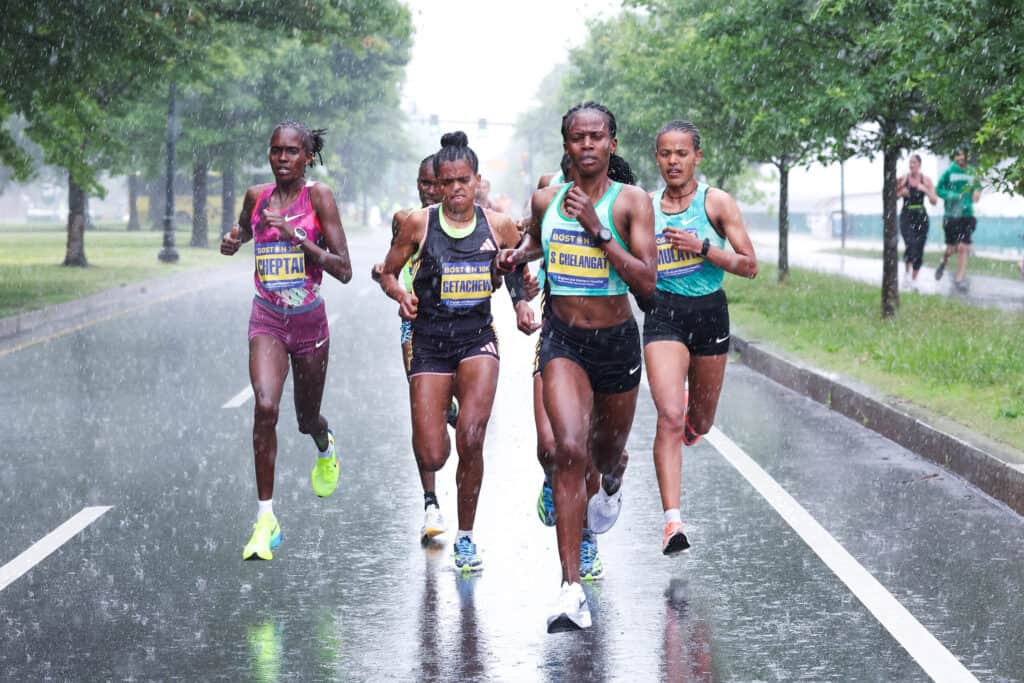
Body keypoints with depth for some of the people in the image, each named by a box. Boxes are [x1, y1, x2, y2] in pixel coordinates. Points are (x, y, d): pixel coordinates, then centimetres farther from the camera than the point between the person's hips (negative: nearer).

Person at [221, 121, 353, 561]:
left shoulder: (318, 196, -10)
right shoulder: (256, 197, 2)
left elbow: (344, 271, -15)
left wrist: (296, 236, -24)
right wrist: (232, 240, 3)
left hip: (309, 319, -1)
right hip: (267, 319, 1)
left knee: (306, 419, 15)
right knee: (265, 406, -22)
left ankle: (325, 448, 56)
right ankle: (265, 519, -16)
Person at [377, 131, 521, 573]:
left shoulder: (499, 226, 2)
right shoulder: (419, 224, -2)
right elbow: (388, 272, 9)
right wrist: (401, 294, -12)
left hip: (478, 337, 0)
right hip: (430, 340, 0)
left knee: (471, 439, -20)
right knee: (431, 458, -5)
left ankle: (465, 537, -1)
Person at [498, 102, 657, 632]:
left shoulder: (631, 202, -9)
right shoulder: (546, 200, 2)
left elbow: (647, 282, -18)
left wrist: (598, 230, -23)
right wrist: (516, 256, 3)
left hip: (616, 340, 0)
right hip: (562, 339, 0)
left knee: (608, 447, 21)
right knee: (569, 449, -20)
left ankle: (611, 481, 64)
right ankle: (572, 589, -21)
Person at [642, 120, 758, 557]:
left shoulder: (716, 202, -3)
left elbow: (749, 265, -6)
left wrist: (702, 247, -18)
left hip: (710, 312, 1)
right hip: (663, 313, -1)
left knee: (699, 423, 14)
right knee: (670, 417, -18)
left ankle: (688, 427, 54)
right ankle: (672, 520, -20)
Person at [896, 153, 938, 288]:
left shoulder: (926, 180, 2)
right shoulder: (902, 179, 1)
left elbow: (934, 201, -2)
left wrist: (925, 190, -17)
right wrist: (901, 193, -12)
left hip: (921, 217, 1)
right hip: (906, 217, -1)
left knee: (919, 249, 3)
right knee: (910, 244, -22)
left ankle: (914, 279, 16)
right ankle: (907, 271, 0)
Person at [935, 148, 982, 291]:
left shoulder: (972, 172, 5)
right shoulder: (949, 172, -4)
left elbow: (978, 186, 20)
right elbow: (939, 189, -2)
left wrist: (977, 191, -3)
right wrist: (952, 196, -17)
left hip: (967, 215, 2)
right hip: (951, 214, -2)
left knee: (963, 248, -5)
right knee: (951, 249, 2)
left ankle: (960, 278, 2)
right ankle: (943, 263, 36)